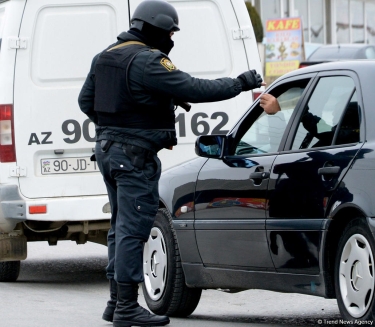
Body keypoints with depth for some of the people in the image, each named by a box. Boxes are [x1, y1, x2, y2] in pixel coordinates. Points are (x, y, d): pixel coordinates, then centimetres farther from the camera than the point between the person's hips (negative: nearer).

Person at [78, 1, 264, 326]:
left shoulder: (105, 57, 12)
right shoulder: (147, 61, -17)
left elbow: (86, 101, 18)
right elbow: (194, 89, -20)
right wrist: (241, 83, -11)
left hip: (108, 149, 10)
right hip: (135, 155, -10)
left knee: (121, 226, 17)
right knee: (133, 229, -8)